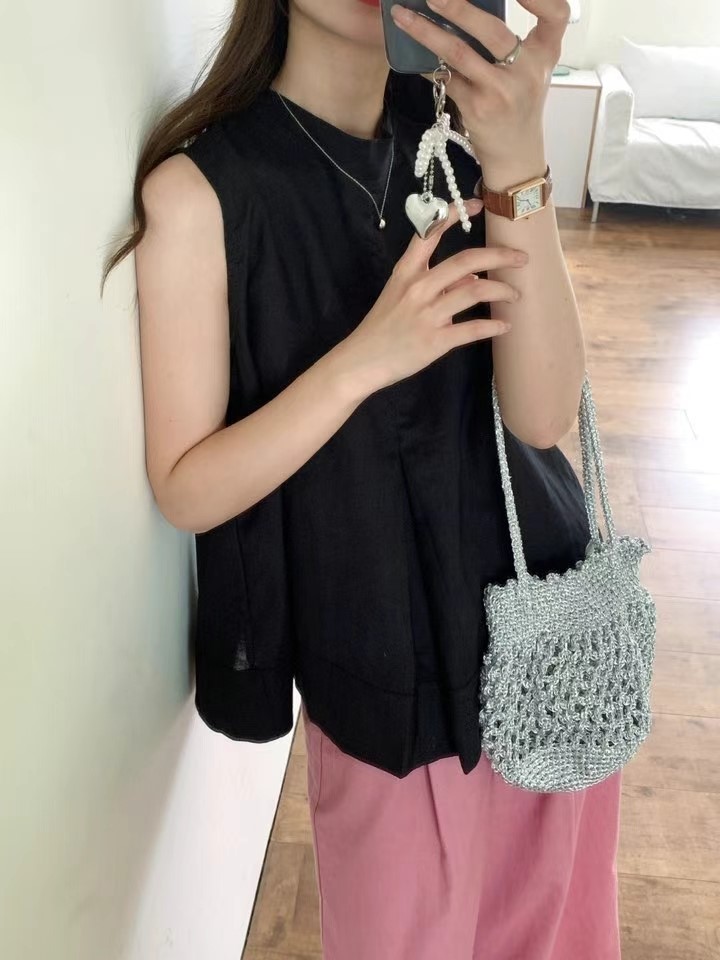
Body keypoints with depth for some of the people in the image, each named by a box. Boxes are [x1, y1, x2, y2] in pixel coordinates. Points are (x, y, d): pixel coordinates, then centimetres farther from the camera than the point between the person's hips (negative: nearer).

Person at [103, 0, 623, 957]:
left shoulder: (464, 128, -4)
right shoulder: (200, 189, -14)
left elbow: (543, 413, -14)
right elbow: (186, 491, -14)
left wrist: (517, 162, -28)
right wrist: (366, 357, -29)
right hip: (385, 656, -3)